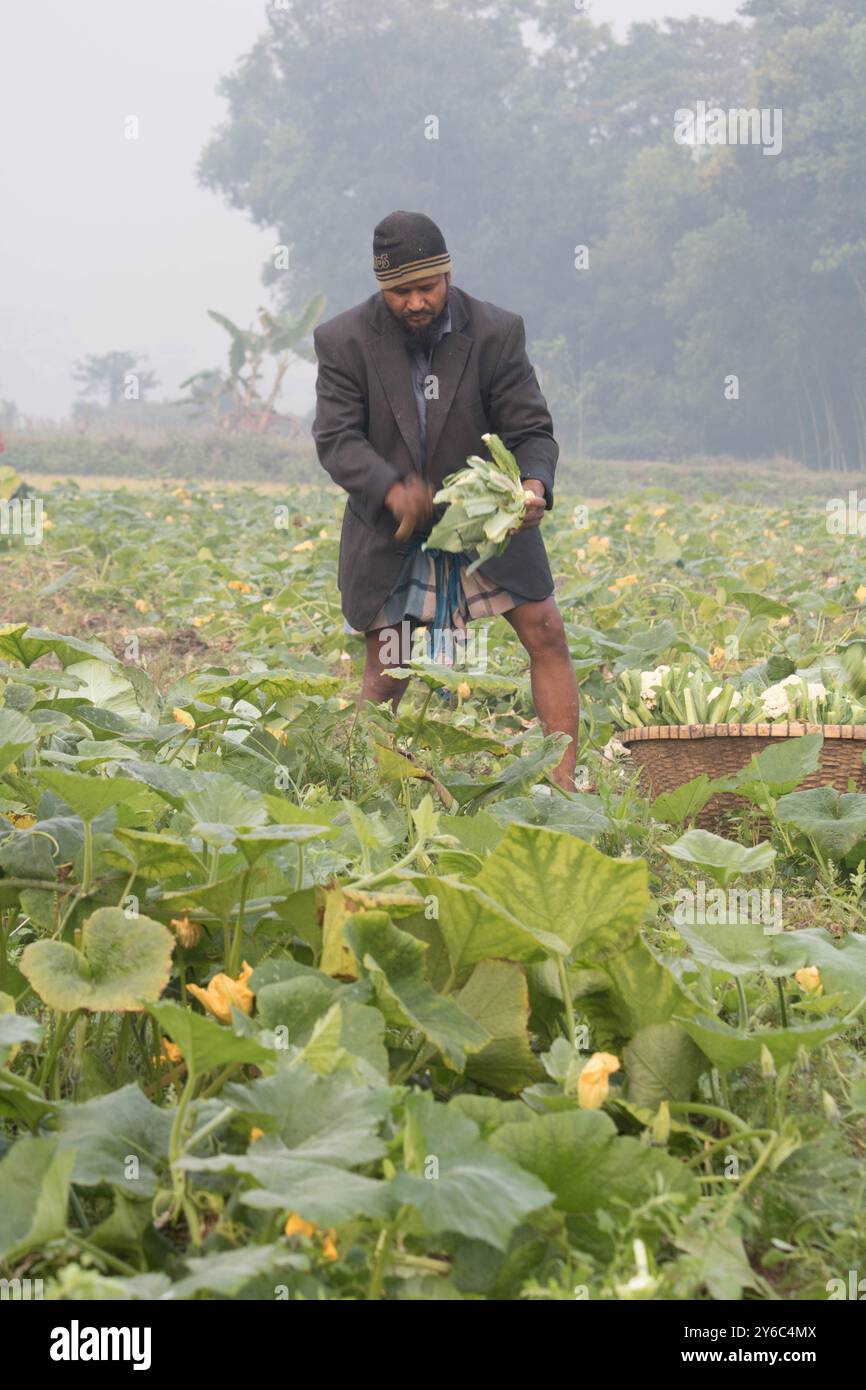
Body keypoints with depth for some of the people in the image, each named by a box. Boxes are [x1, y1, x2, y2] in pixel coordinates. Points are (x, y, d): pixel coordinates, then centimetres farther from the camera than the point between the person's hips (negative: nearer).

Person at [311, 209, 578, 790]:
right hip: (390, 530, -1)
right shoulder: (346, 341, -12)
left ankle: (564, 782, -3)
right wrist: (391, 489, -35)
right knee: (387, 676, 1)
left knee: (546, 634, -6)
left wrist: (534, 485, -32)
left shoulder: (496, 333, -11)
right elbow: (337, 438, -16)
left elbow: (531, 429, -9)